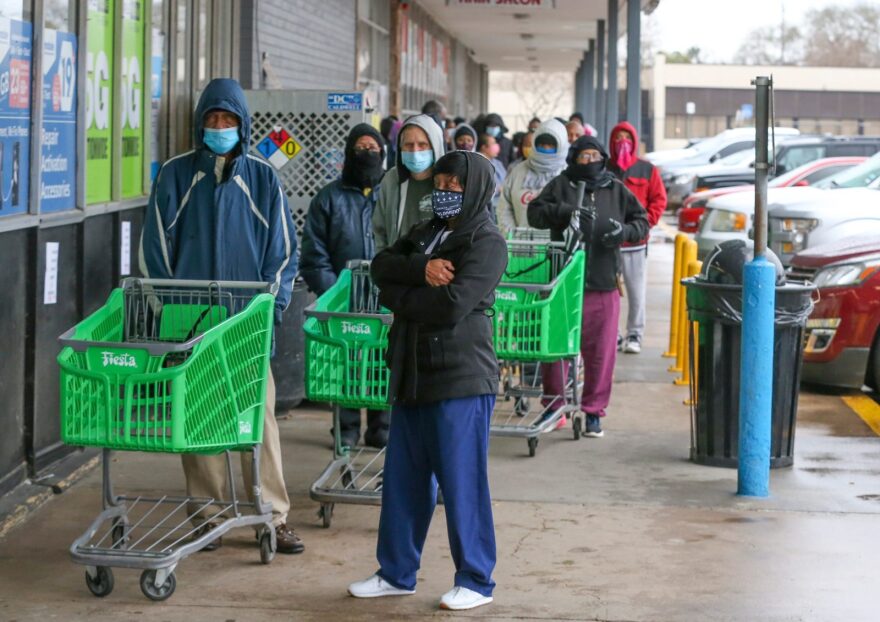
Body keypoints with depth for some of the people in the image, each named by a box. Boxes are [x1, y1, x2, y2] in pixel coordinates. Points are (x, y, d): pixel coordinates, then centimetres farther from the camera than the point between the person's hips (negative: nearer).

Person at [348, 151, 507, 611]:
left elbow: (452, 305, -20)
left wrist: (396, 296, -6)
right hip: (414, 377, 8)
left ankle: (476, 581, 8)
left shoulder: (486, 244, -9)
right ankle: (396, 573, 24)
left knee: (462, 482, -3)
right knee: (402, 479, 13)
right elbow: (381, 266, 3)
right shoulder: (426, 234, 17)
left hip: (461, 381, -8)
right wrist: (420, 269, -17)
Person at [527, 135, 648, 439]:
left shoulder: (616, 190, 10)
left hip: (603, 287, 2)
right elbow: (535, 212, -3)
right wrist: (564, 211, -20)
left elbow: (642, 220, 14)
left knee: (601, 352, 4)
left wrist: (625, 231, -8)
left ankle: (593, 411, 15)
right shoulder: (561, 185, 4)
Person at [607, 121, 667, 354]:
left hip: (635, 241, 0)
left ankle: (635, 334, 7)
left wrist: (646, 221, -7)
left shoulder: (647, 170, 5)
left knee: (636, 290, 0)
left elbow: (659, 200, 6)